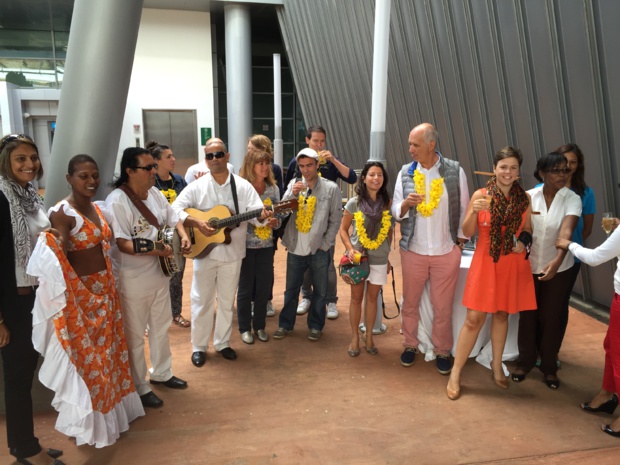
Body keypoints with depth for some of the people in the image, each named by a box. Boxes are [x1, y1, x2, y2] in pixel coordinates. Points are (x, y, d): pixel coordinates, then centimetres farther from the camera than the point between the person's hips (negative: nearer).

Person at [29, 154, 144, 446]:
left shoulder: (95, 208, 6)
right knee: (86, 356, 6)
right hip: (79, 293, -8)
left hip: (104, 288, 8)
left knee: (106, 350, 19)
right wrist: (56, 243, -39)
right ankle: (88, 422, 26)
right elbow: (59, 262, -25)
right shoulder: (62, 213, -18)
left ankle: (108, 410, 39)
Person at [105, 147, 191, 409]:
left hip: (160, 272, 8)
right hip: (133, 278, -8)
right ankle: (139, 388, 23)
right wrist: (155, 250, -32)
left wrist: (183, 237, -2)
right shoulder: (117, 201, -20)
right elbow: (123, 244, -26)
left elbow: (173, 219, 15)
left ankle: (161, 373, 41)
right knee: (135, 335, 7)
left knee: (161, 327, 21)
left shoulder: (155, 193, 5)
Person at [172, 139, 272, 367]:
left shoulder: (243, 186, -1)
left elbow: (256, 213, -9)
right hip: (204, 251, -1)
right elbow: (175, 209, -7)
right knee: (201, 301, 8)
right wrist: (197, 222, -21)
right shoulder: (196, 186, -3)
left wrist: (262, 216, -33)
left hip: (231, 253, 1)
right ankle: (199, 347, 23)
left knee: (227, 300, 14)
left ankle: (222, 343, 30)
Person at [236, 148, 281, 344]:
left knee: (264, 288, 10)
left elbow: (278, 218, 9)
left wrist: (274, 222, -13)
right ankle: (245, 328, 23)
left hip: (266, 246, 4)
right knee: (246, 288, 7)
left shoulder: (273, 189, 3)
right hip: (246, 246, -4)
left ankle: (259, 326, 27)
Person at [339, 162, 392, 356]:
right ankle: (354, 338, 22)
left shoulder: (387, 203, -3)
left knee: (372, 297, 12)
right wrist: (350, 249, -16)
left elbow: (389, 230, 5)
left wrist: (387, 253, 5)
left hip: (379, 259, 1)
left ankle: (369, 336, 27)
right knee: (356, 298, 9)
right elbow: (343, 230, -1)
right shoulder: (354, 203, -7)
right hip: (358, 257, -1)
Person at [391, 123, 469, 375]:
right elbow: (396, 211, 2)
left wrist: (461, 240, -1)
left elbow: (464, 208, 1)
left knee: (443, 307, 8)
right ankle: (410, 345, 32)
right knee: (410, 302, 13)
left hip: (446, 252, -2)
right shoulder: (406, 172, 0)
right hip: (413, 251, 2)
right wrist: (406, 204, -19)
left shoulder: (455, 170, -5)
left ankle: (442, 352, 26)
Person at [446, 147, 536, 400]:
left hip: (513, 265, 3)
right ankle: (455, 373, 9)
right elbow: (467, 233, -5)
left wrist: (524, 242, -8)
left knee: (502, 314, 15)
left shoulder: (524, 198, 1)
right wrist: (474, 212, -23)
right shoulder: (480, 195, -7)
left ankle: (497, 365, 33)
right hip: (485, 262, -3)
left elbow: (527, 230, 14)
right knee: (474, 318, -3)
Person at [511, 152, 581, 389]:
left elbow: (566, 231, -27)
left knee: (550, 317, 8)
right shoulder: (528, 197, -5)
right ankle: (525, 361, 28)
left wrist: (557, 260, -41)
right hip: (529, 265, 1)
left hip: (558, 268, -1)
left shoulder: (572, 199, -11)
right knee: (527, 315, 10)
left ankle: (549, 367, 26)